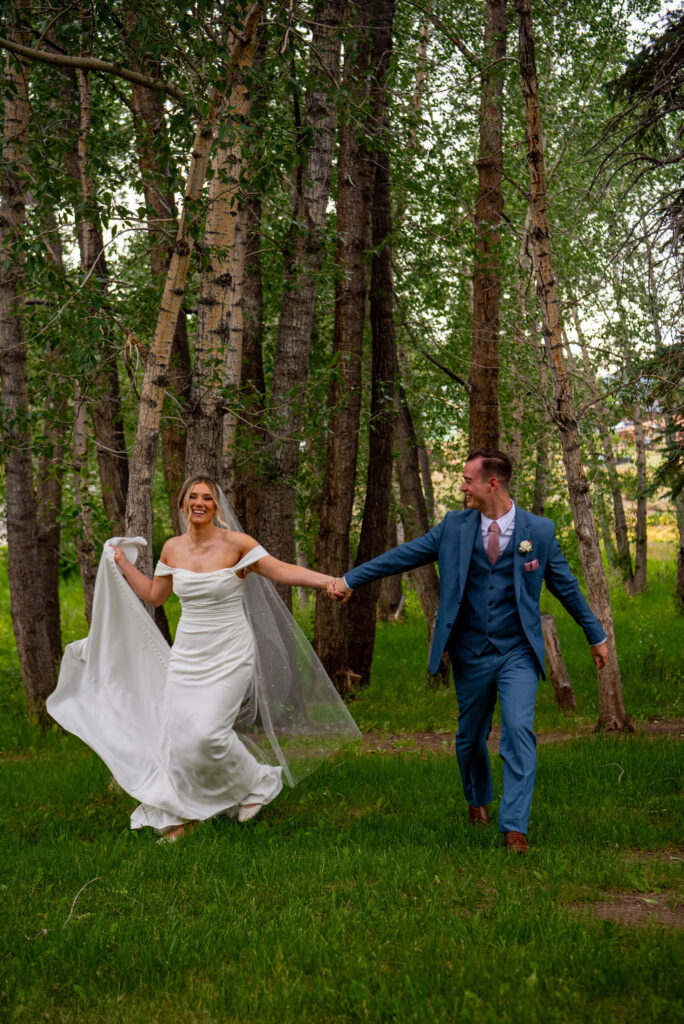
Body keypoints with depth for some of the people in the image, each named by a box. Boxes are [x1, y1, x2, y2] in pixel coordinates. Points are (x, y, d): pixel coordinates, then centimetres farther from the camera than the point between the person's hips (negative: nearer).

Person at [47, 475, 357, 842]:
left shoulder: (235, 543, -11)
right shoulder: (173, 549, 4)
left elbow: (281, 570, -14)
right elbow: (154, 594, 17)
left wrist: (328, 581, -26)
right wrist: (121, 562, 17)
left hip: (229, 654, -5)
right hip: (187, 655, 5)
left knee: (208, 732, -16)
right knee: (178, 732, 0)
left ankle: (255, 784, 12)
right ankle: (180, 815, 17)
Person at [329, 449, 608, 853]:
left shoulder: (539, 531, -3)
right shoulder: (455, 527, 1)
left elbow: (566, 586, 7)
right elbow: (403, 555, 5)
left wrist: (597, 636, 14)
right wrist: (350, 579, 2)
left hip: (517, 653, -2)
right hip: (470, 654, 2)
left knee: (519, 730, -18)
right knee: (471, 736, 14)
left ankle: (515, 826, -14)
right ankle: (478, 799, 43)